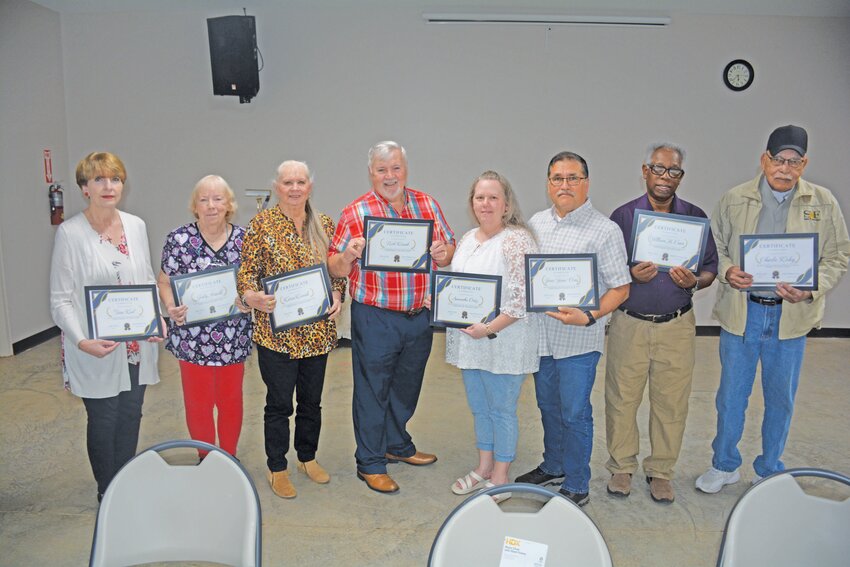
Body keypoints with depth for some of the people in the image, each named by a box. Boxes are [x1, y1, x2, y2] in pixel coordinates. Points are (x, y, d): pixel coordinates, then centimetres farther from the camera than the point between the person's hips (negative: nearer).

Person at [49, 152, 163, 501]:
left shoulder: (136, 226, 3)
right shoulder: (70, 233, -11)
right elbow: (60, 300, -10)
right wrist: (82, 342, -23)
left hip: (137, 345, 4)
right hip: (96, 350, -4)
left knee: (131, 417, 15)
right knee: (103, 421, 9)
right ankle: (107, 493, 32)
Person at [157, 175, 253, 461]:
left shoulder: (244, 238, -1)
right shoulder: (179, 239, -5)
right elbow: (164, 282, 0)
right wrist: (171, 307, -18)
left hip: (234, 338, 2)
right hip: (192, 337, -1)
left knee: (231, 400, 15)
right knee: (198, 402, 11)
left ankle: (230, 457, 36)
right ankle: (205, 459, 33)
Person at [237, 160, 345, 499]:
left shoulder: (324, 224, 6)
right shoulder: (262, 224, -5)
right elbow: (246, 272, -5)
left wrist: (337, 296, -5)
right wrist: (253, 296, -24)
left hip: (318, 331, 4)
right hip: (276, 332, -4)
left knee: (311, 399, 16)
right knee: (279, 402, 5)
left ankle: (308, 458, 36)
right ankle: (277, 468, 24)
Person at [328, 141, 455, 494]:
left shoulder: (427, 205, 5)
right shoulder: (356, 213, -7)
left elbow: (450, 249, 10)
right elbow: (336, 270, -6)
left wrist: (444, 253, -12)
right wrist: (349, 254, -27)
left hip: (420, 316, 5)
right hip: (375, 319, -4)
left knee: (407, 387, 20)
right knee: (373, 391, 7)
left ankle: (398, 445, 42)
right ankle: (369, 464, 23)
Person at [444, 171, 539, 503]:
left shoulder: (518, 240, -14)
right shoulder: (467, 240, 11)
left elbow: (524, 297, -20)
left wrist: (489, 328, -22)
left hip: (503, 343, -7)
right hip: (468, 340, 8)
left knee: (502, 410, 6)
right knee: (479, 407, 18)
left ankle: (500, 478, 22)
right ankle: (483, 468, 35)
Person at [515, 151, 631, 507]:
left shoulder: (605, 231, -8)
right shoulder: (536, 224, 8)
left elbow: (620, 288, -9)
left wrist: (589, 316, -23)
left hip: (578, 339, -5)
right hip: (540, 334, 6)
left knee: (574, 414, 3)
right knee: (548, 407, 20)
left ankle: (576, 486, 20)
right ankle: (553, 466, 40)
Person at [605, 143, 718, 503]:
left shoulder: (695, 218, 5)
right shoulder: (623, 216, 2)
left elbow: (711, 269, 7)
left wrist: (694, 281, -14)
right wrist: (631, 275, -18)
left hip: (677, 326, 1)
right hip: (629, 323, -1)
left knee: (671, 403, 6)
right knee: (622, 399, 5)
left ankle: (660, 471, 25)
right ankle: (622, 467, 24)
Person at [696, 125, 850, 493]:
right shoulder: (734, 200, 0)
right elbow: (715, 247, 7)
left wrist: (811, 289, -13)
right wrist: (726, 271, -14)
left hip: (791, 316, 1)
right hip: (740, 313, 0)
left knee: (781, 399, 13)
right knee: (731, 394, 10)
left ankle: (769, 471, 32)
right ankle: (724, 466, 29)